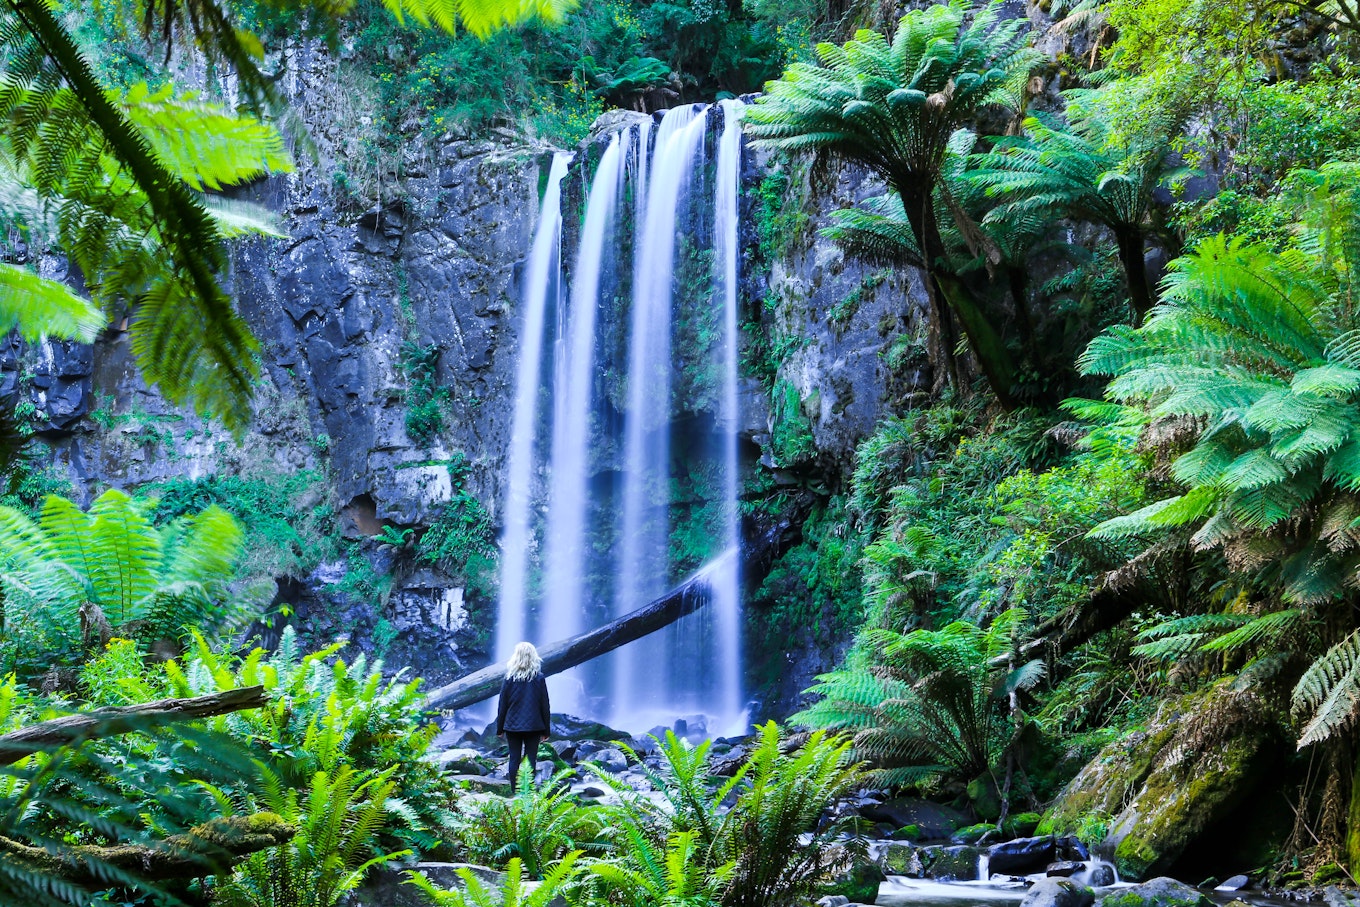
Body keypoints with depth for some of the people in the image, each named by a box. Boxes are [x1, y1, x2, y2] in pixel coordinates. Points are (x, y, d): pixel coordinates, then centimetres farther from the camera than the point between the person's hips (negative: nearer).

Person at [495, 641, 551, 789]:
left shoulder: (510, 678, -3)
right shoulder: (539, 678, -3)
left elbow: (503, 705, 0)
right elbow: (545, 706, 1)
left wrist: (499, 728, 9)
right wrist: (546, 730, 8)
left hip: (513, 725, 0)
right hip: (533, 726, 0)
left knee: (514, 759, 6)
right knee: (531, 759, 3)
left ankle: (515, 792, 5)